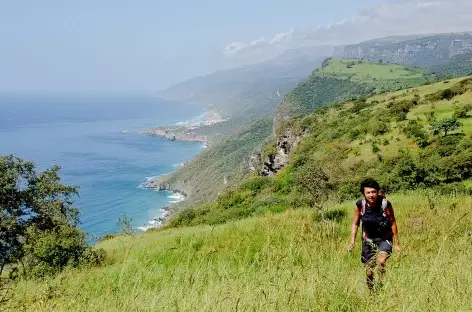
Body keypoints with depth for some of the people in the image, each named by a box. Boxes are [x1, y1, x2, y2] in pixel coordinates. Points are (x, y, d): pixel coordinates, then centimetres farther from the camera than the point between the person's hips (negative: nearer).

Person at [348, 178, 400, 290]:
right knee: (369, 271, 6)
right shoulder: (360, 205, -15)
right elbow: (355, 223, 0)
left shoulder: (385, 204, -20)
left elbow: (393, 223, -7)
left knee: (380, 262, -28)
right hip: (368, 239, 2)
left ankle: (381, 286, -7)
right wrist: (352, 240, -9)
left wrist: (396, 243, -2)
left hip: (385, 238, -2)